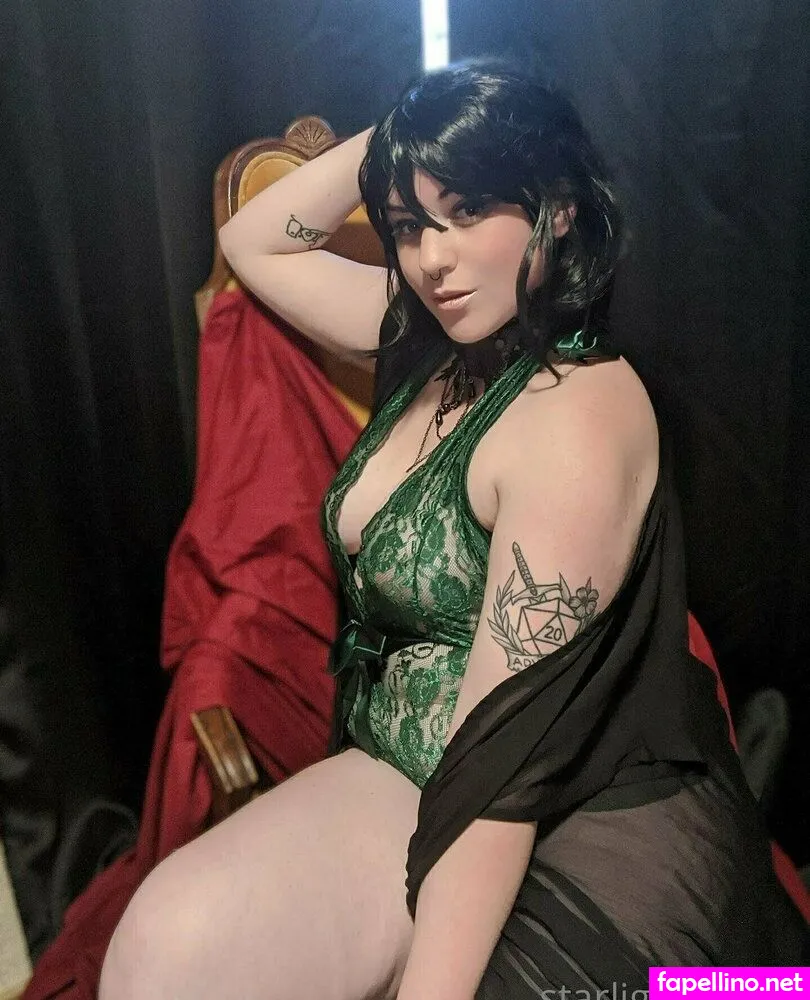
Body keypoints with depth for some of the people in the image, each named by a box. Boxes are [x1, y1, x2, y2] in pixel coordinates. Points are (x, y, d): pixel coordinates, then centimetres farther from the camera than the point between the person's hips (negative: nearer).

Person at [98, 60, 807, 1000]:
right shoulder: (430, 344, 3)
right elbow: (252, 241, 14)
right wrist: (389, 142, 2)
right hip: (404, 775, 6)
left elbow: (503, 751, -24)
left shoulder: (579, 411, -21)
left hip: (576, 825, -5)